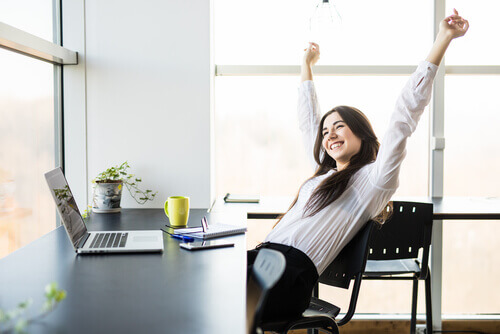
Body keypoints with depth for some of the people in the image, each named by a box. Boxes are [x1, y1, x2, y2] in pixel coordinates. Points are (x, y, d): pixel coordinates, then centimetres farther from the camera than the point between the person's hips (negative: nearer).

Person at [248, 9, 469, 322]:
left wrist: (442, 40, -5)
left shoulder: (374, 178, 3)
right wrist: (307, 65, 47)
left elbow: (405, 116, -4)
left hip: (289, 276, -8)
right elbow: (308, 121, 37)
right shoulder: (325, 173, 25)